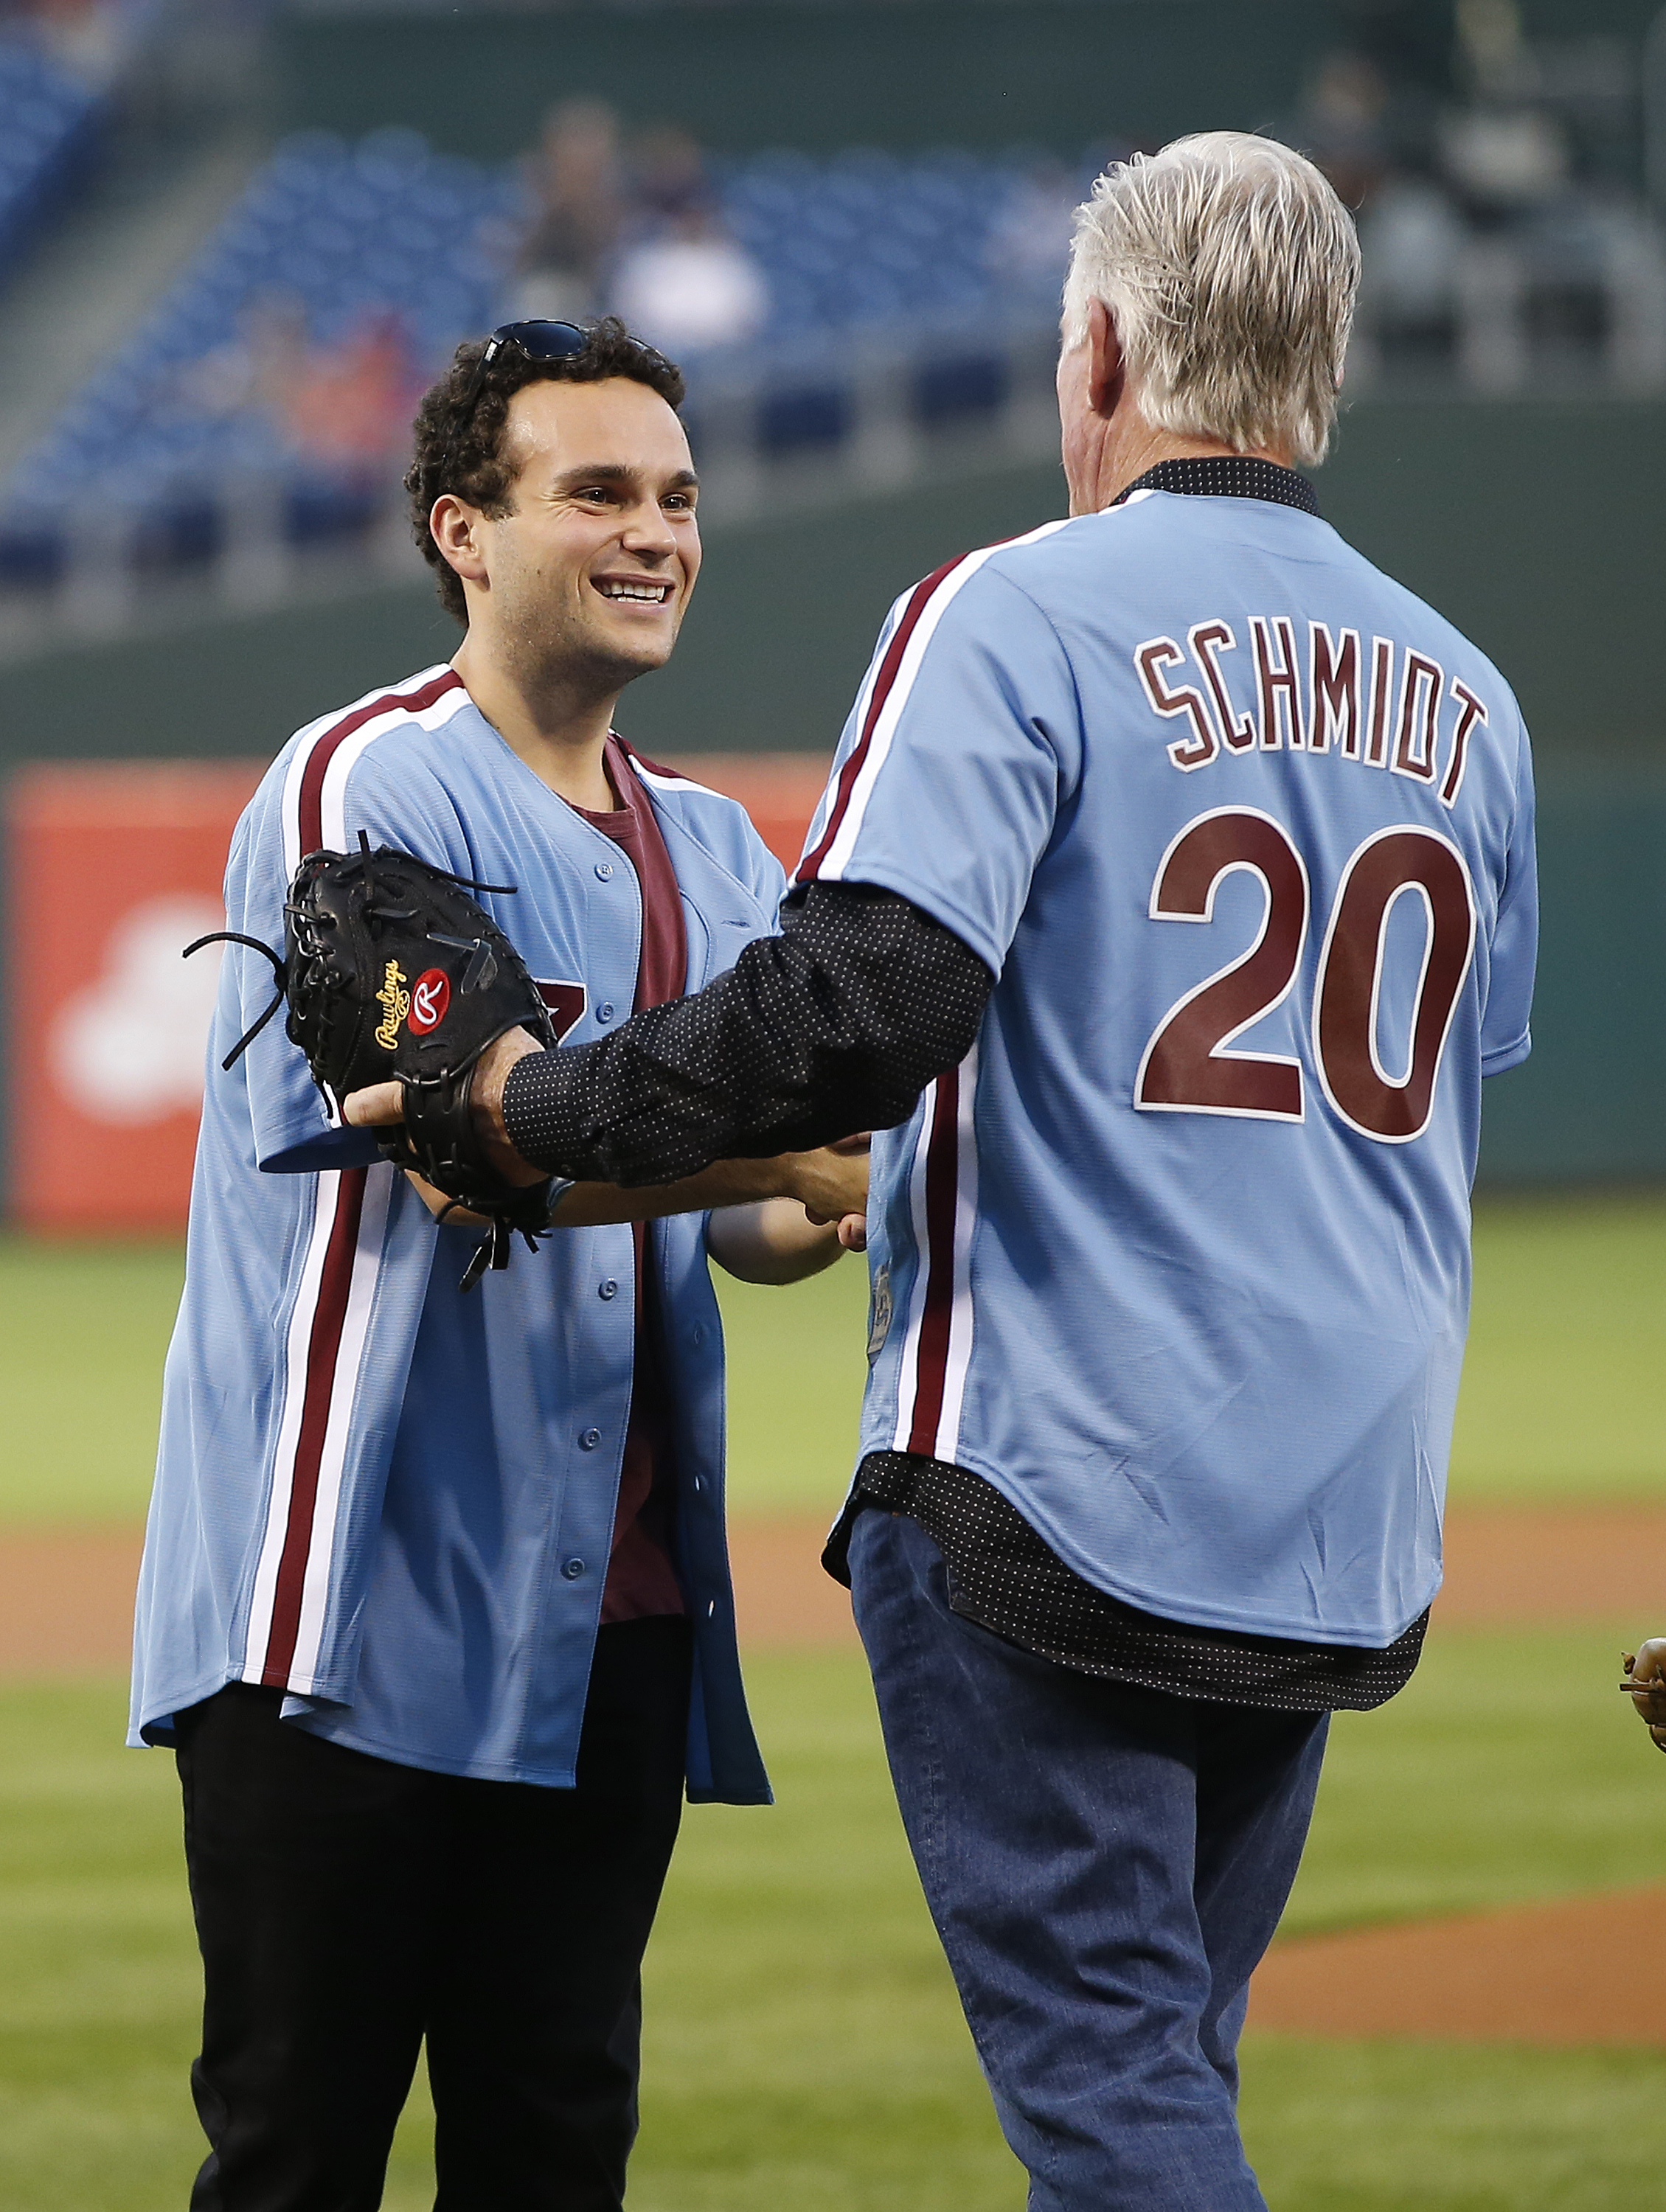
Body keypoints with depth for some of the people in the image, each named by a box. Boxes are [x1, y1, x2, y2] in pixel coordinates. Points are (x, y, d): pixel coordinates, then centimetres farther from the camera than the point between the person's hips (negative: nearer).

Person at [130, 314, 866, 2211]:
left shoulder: (707, 849, 18)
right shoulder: (366, 789, -6)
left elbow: (739, 1212, 14)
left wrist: (823, 1219, -9)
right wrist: (767, 1148, -25)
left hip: (616, 1611, 7)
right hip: (360, 1610, -7)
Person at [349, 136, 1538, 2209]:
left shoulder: (1023, 615, -8)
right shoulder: (1463, 698, 13)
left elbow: (861, 1002, -21)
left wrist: (539, 1110, -8)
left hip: (1055, 1486, -7)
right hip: (1344, 1538, 7)